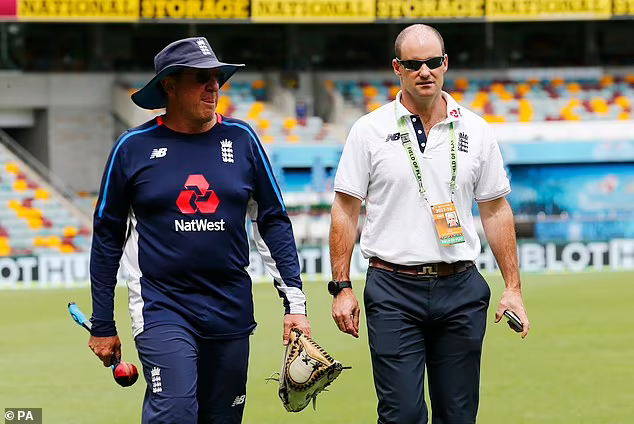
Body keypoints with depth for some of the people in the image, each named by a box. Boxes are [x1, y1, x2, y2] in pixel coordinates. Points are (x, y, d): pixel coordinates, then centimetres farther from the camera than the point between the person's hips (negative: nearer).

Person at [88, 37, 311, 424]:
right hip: (162, 308, -3)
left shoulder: (241, 139, 5)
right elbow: (108, 237, 5)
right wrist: (103, 326, 5)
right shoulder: (135, 146, -1)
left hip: (232, 313, 3)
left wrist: (295, 301, 1)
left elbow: (274, 222, 9)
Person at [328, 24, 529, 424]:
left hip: (461, 290, 3)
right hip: (394, 289, -2)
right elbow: (346, 211, 3)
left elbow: (496, 211, 11)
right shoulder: (370, 131, 1)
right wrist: (342, 287, -4)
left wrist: (513, 287, 6)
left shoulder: (476, 131, 7)